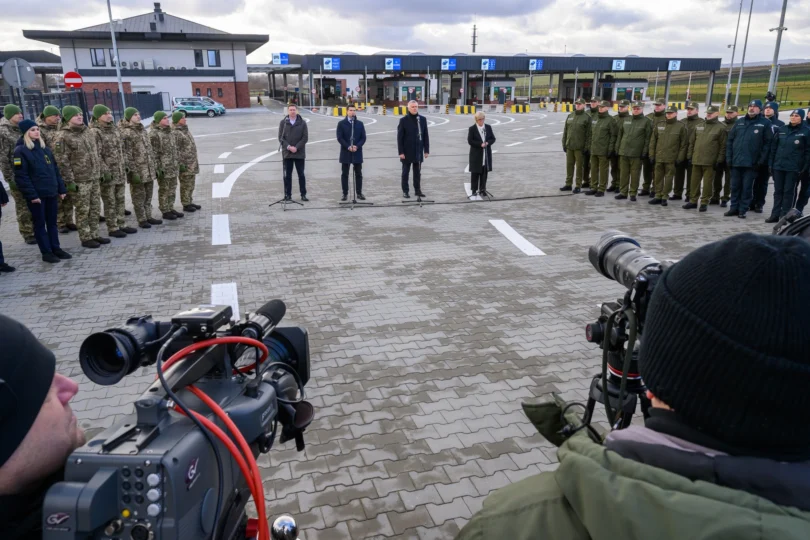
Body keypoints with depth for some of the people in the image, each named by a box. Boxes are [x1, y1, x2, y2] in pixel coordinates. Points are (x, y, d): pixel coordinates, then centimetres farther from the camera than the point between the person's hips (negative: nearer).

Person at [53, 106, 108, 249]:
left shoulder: (88, 132, 11)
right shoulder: (63, 137, -11)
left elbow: (96, 153, 18)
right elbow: (62, 162, -13)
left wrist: (99, 171, 15)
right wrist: (69, 181, -15)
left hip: (94, 177, 7)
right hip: (80, 179, -7)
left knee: (95, 208, 12)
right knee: (83, 210, 0)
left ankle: (94, 234, 23)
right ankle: (85, 238, 9)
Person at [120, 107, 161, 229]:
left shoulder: (142, 130, 14)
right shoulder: (126, 133, -11)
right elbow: (126, 154, -15)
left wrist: (154, 166, 16)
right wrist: (131, 171, -19)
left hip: (149, 170, 7)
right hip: (137, 171, -7)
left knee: (148, 195, 14)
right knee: (139, 196, 1)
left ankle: (148, 217, 24)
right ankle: (141, 220, 8)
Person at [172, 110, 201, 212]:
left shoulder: (185, 130, 15)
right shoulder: (175, 133, -15)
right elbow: (175, 150, -19)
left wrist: (195, 160, 22)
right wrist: (180, 164, -20)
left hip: (192, 163, 9)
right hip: (185, 164, -9)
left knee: (191, 184, 16)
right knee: (185, 185, -1)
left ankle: (190, 202, 26)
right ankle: (186, 204, 8)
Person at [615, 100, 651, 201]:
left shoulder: (646, 121, 0)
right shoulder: (625, 120, 14)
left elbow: (647, 138, -4)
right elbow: (620, 135, 17)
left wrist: (644, 152, -10)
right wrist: (617, 148, 10)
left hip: (636, 153, -4)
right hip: (623, 151, 4)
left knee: (635, 174, 0)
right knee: (623, 173, 7)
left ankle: (633, 193, 8)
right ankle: (623, 192, 14)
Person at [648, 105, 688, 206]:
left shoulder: (681, 126, 0)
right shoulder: (659, 126, 11)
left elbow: (684, 144, -2)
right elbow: (653, 141, 12)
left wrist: (680, 157, -7)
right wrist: (652, 155, 5)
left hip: (671, 159, -3)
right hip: (658, 158, 4)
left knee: (668, 178, 0)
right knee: (658, 177, 7)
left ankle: (664, 197, 7)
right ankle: (658, 196, 15)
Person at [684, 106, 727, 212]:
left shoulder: (721, 128, -2)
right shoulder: (699, 126, 13)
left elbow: (723, 146, -5)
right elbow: (691, 142, 15)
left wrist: (720, 161, -10)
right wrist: (689, 156, 8)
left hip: (710, 162, -5)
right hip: (696, 160, 5)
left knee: (707, 183, 1)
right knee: (694, 181, 9)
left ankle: (704, 202, 8)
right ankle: (693, 201, 18)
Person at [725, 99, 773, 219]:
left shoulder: (765, 123, 0)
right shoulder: (739, 122, 12)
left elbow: (768, 142, -5)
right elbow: (730, 140, 12)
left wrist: (761, 160, -12)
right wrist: (729, 157, 3)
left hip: (751, 163, -4)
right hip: (736, 161, 4)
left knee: (747, 187, 1)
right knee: (735, 186, 9)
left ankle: (742, 210, 8)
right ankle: (734, 208, 18)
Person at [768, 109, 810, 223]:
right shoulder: (781, 130, 10)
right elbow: (774, 147, 12)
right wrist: (771, 163, 6)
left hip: (794, 168, -4)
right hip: (778, 166, 4)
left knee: (789, 192, 0)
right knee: (778, 191, 7)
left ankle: (784, 216, 3)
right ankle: (775, 215, 11)